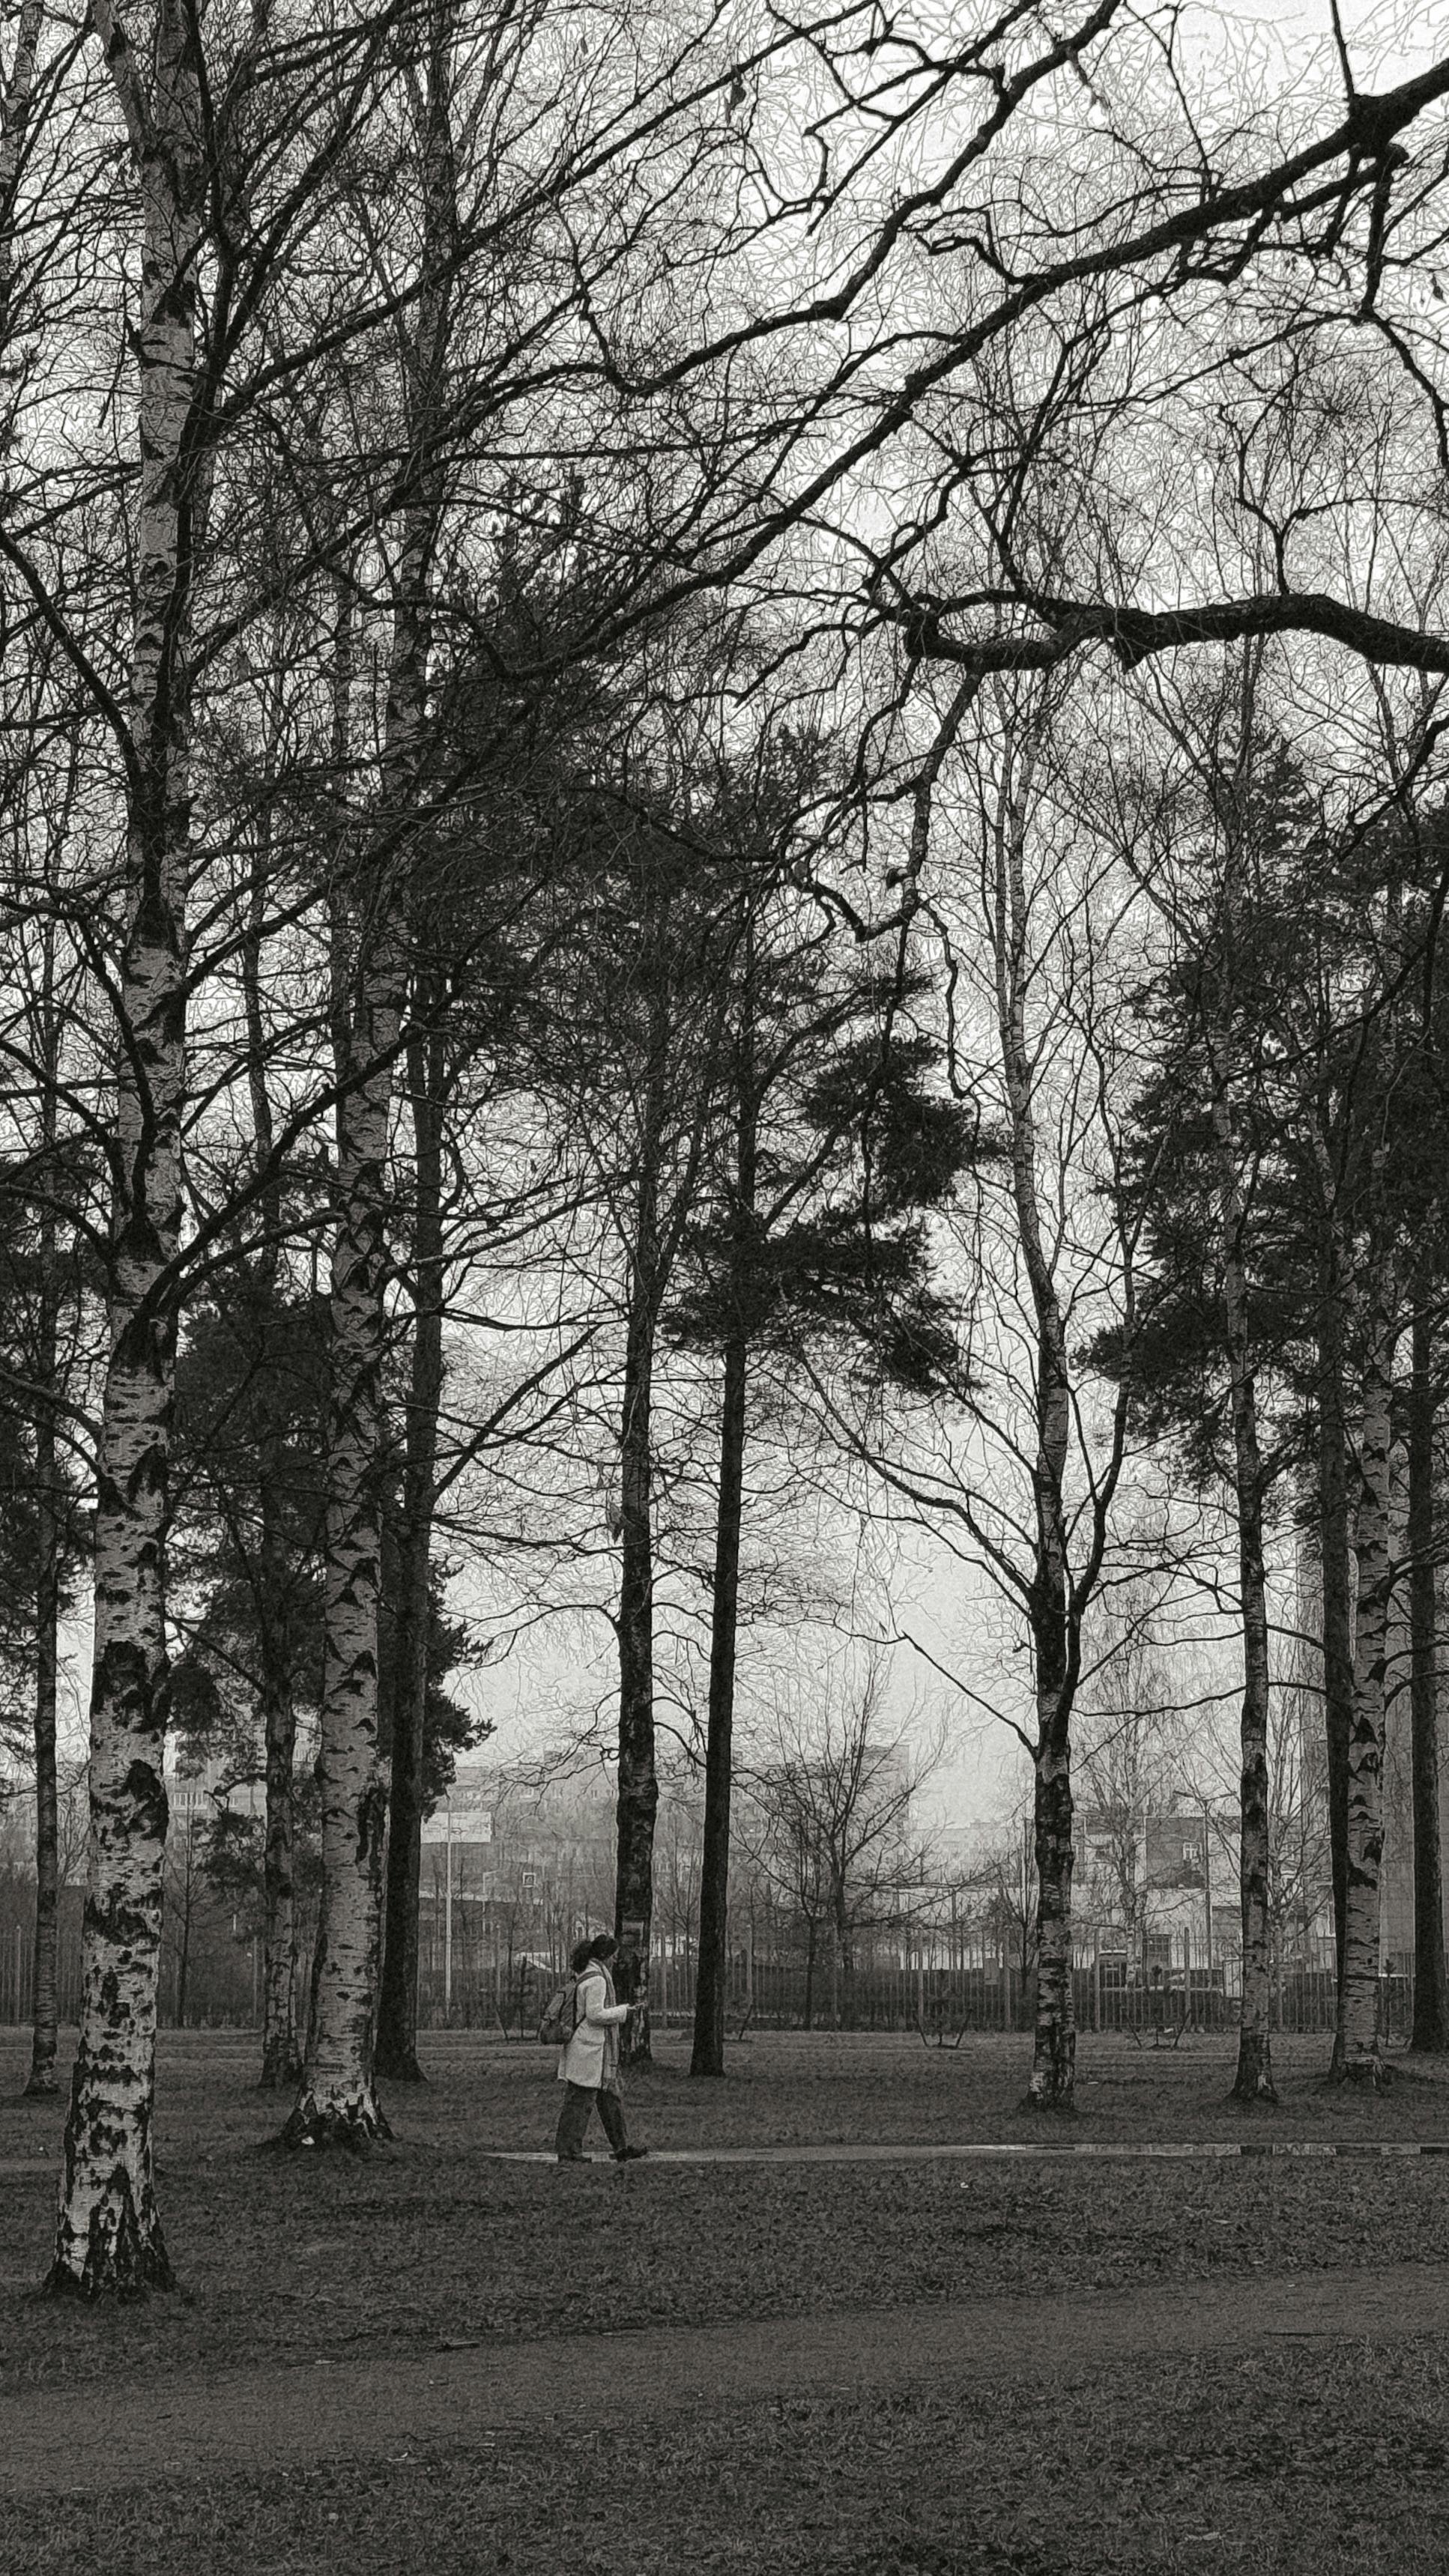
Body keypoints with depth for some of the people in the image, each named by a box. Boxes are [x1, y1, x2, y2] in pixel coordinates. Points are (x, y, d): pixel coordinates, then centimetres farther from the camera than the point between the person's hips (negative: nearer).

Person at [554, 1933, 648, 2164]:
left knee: (609, 2098, 16)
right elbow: (595, 2014, -21)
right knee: (580, 2101, -5)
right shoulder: (597, 1979, -17)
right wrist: (622, 2011, -11)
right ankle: (568, 2152, -1)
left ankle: (622, 2149, 22)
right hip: (591, 2049, -11)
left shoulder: (584, 1974, 13)